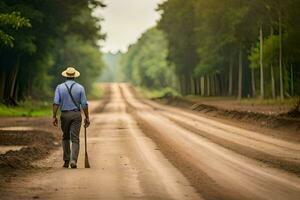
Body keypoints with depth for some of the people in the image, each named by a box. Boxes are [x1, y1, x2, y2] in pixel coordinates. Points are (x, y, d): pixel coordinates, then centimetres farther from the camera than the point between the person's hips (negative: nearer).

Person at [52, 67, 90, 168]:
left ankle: (66, 160, 14)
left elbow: (56, 103, -9)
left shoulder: (60, 87, -2)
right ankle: (73, 160, -18)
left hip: (64, 114, 1)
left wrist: (54, 116, -6)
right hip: (76, 114, -1)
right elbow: (84, 104, -3)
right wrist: (87, 117, 4)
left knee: (65, 137, 17)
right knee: (75, 139, -1)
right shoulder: (80, 88, -2)